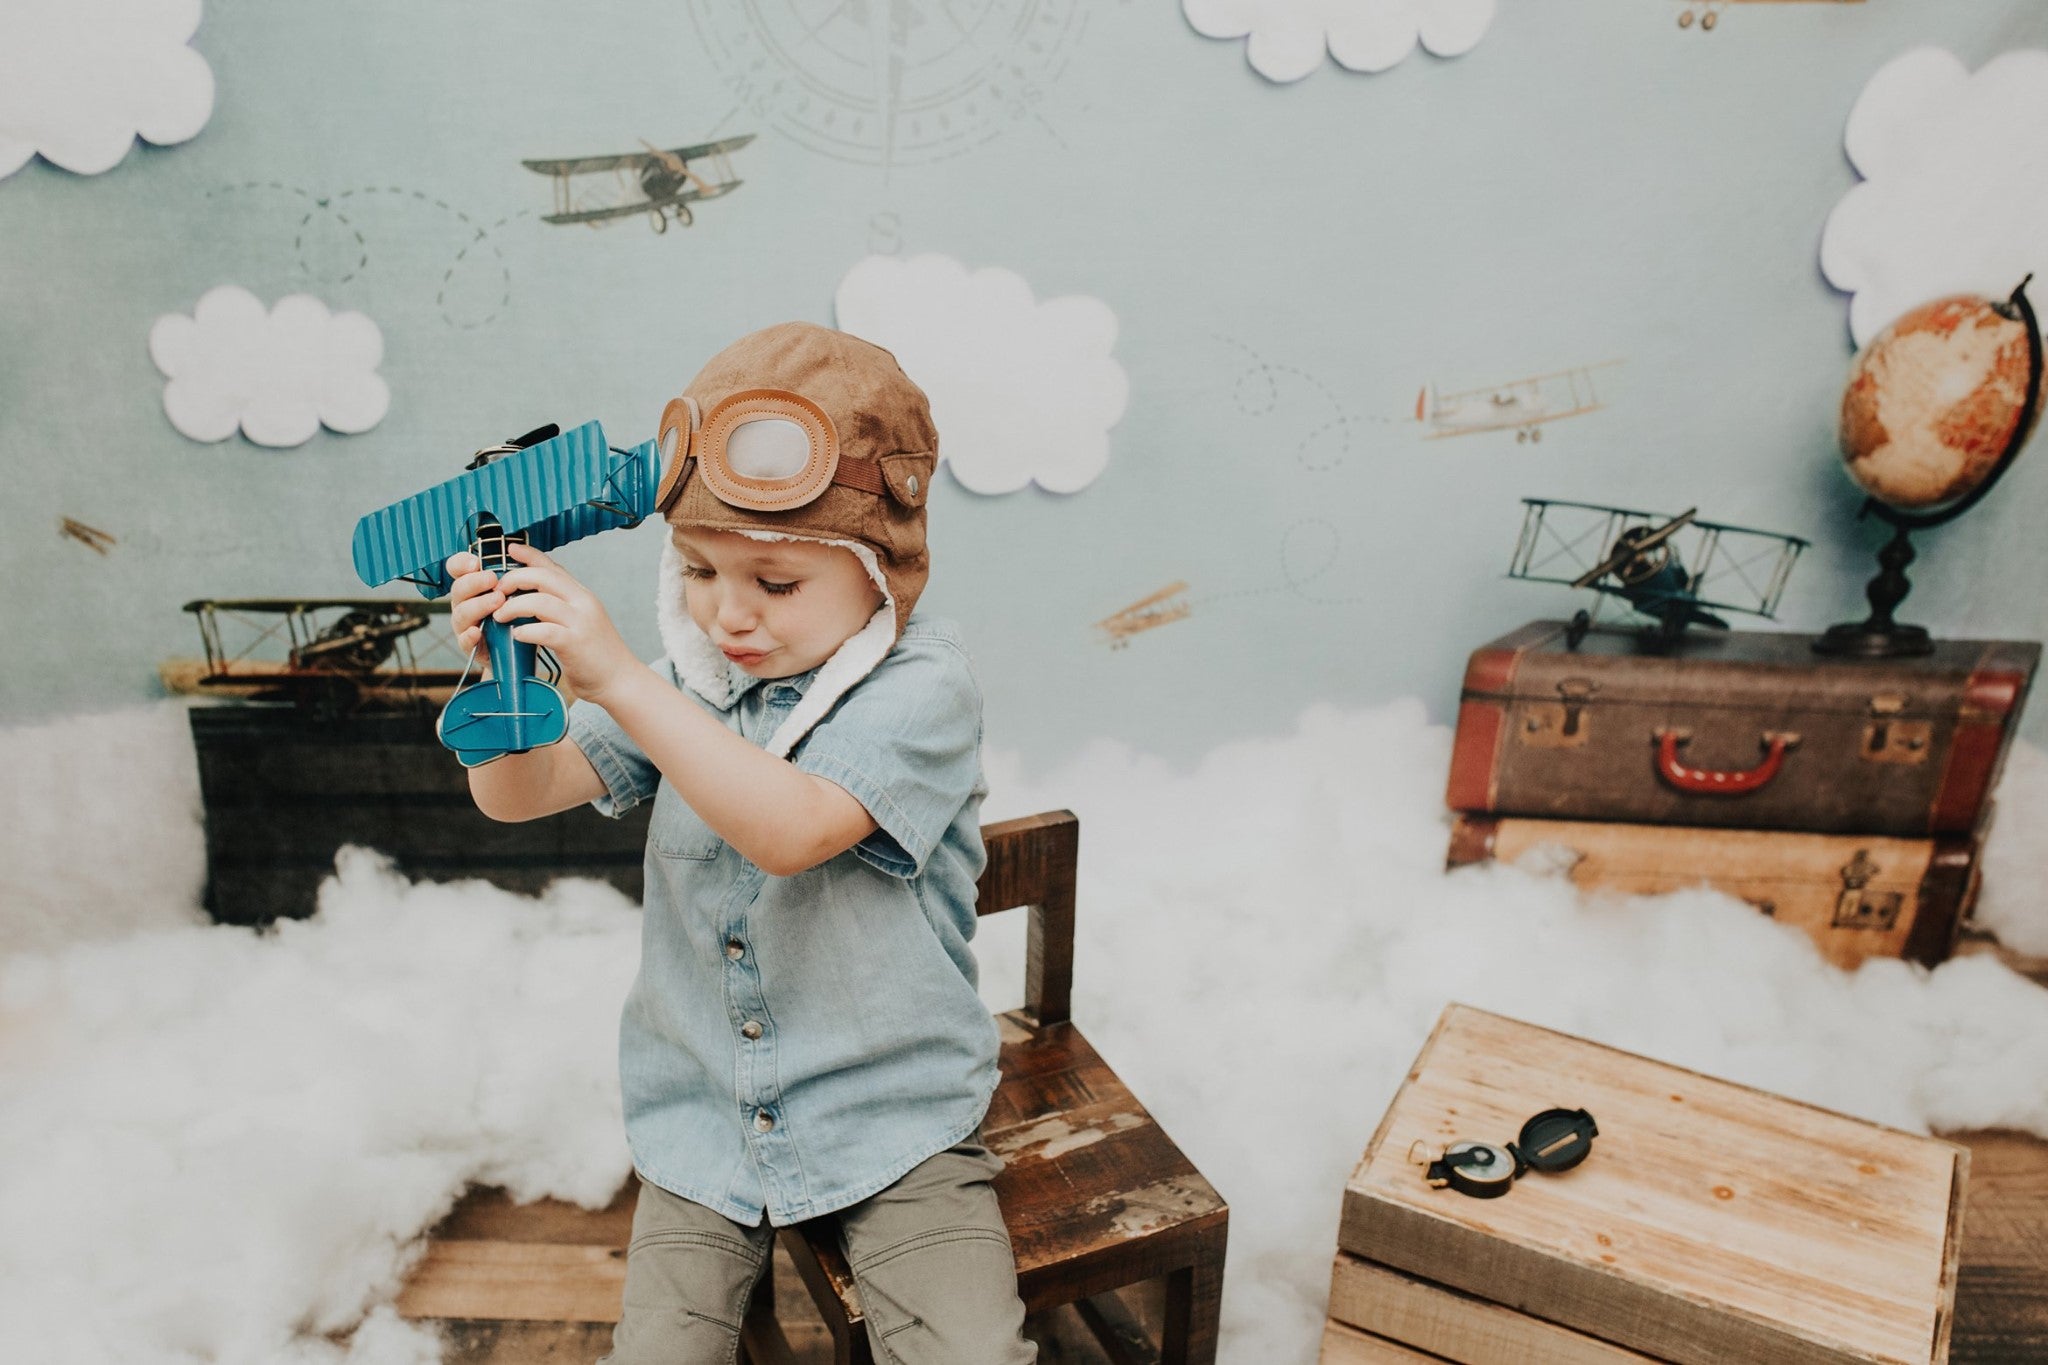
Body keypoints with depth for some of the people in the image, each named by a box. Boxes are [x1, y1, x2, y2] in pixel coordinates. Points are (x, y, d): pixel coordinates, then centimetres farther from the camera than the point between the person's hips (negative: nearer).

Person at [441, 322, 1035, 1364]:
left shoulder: (921, 687, -16)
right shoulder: (685, 678, 0)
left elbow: (789, 829, -31)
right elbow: (520, 793, -1)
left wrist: (618, 679, -34)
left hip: (892, 1115, -3)